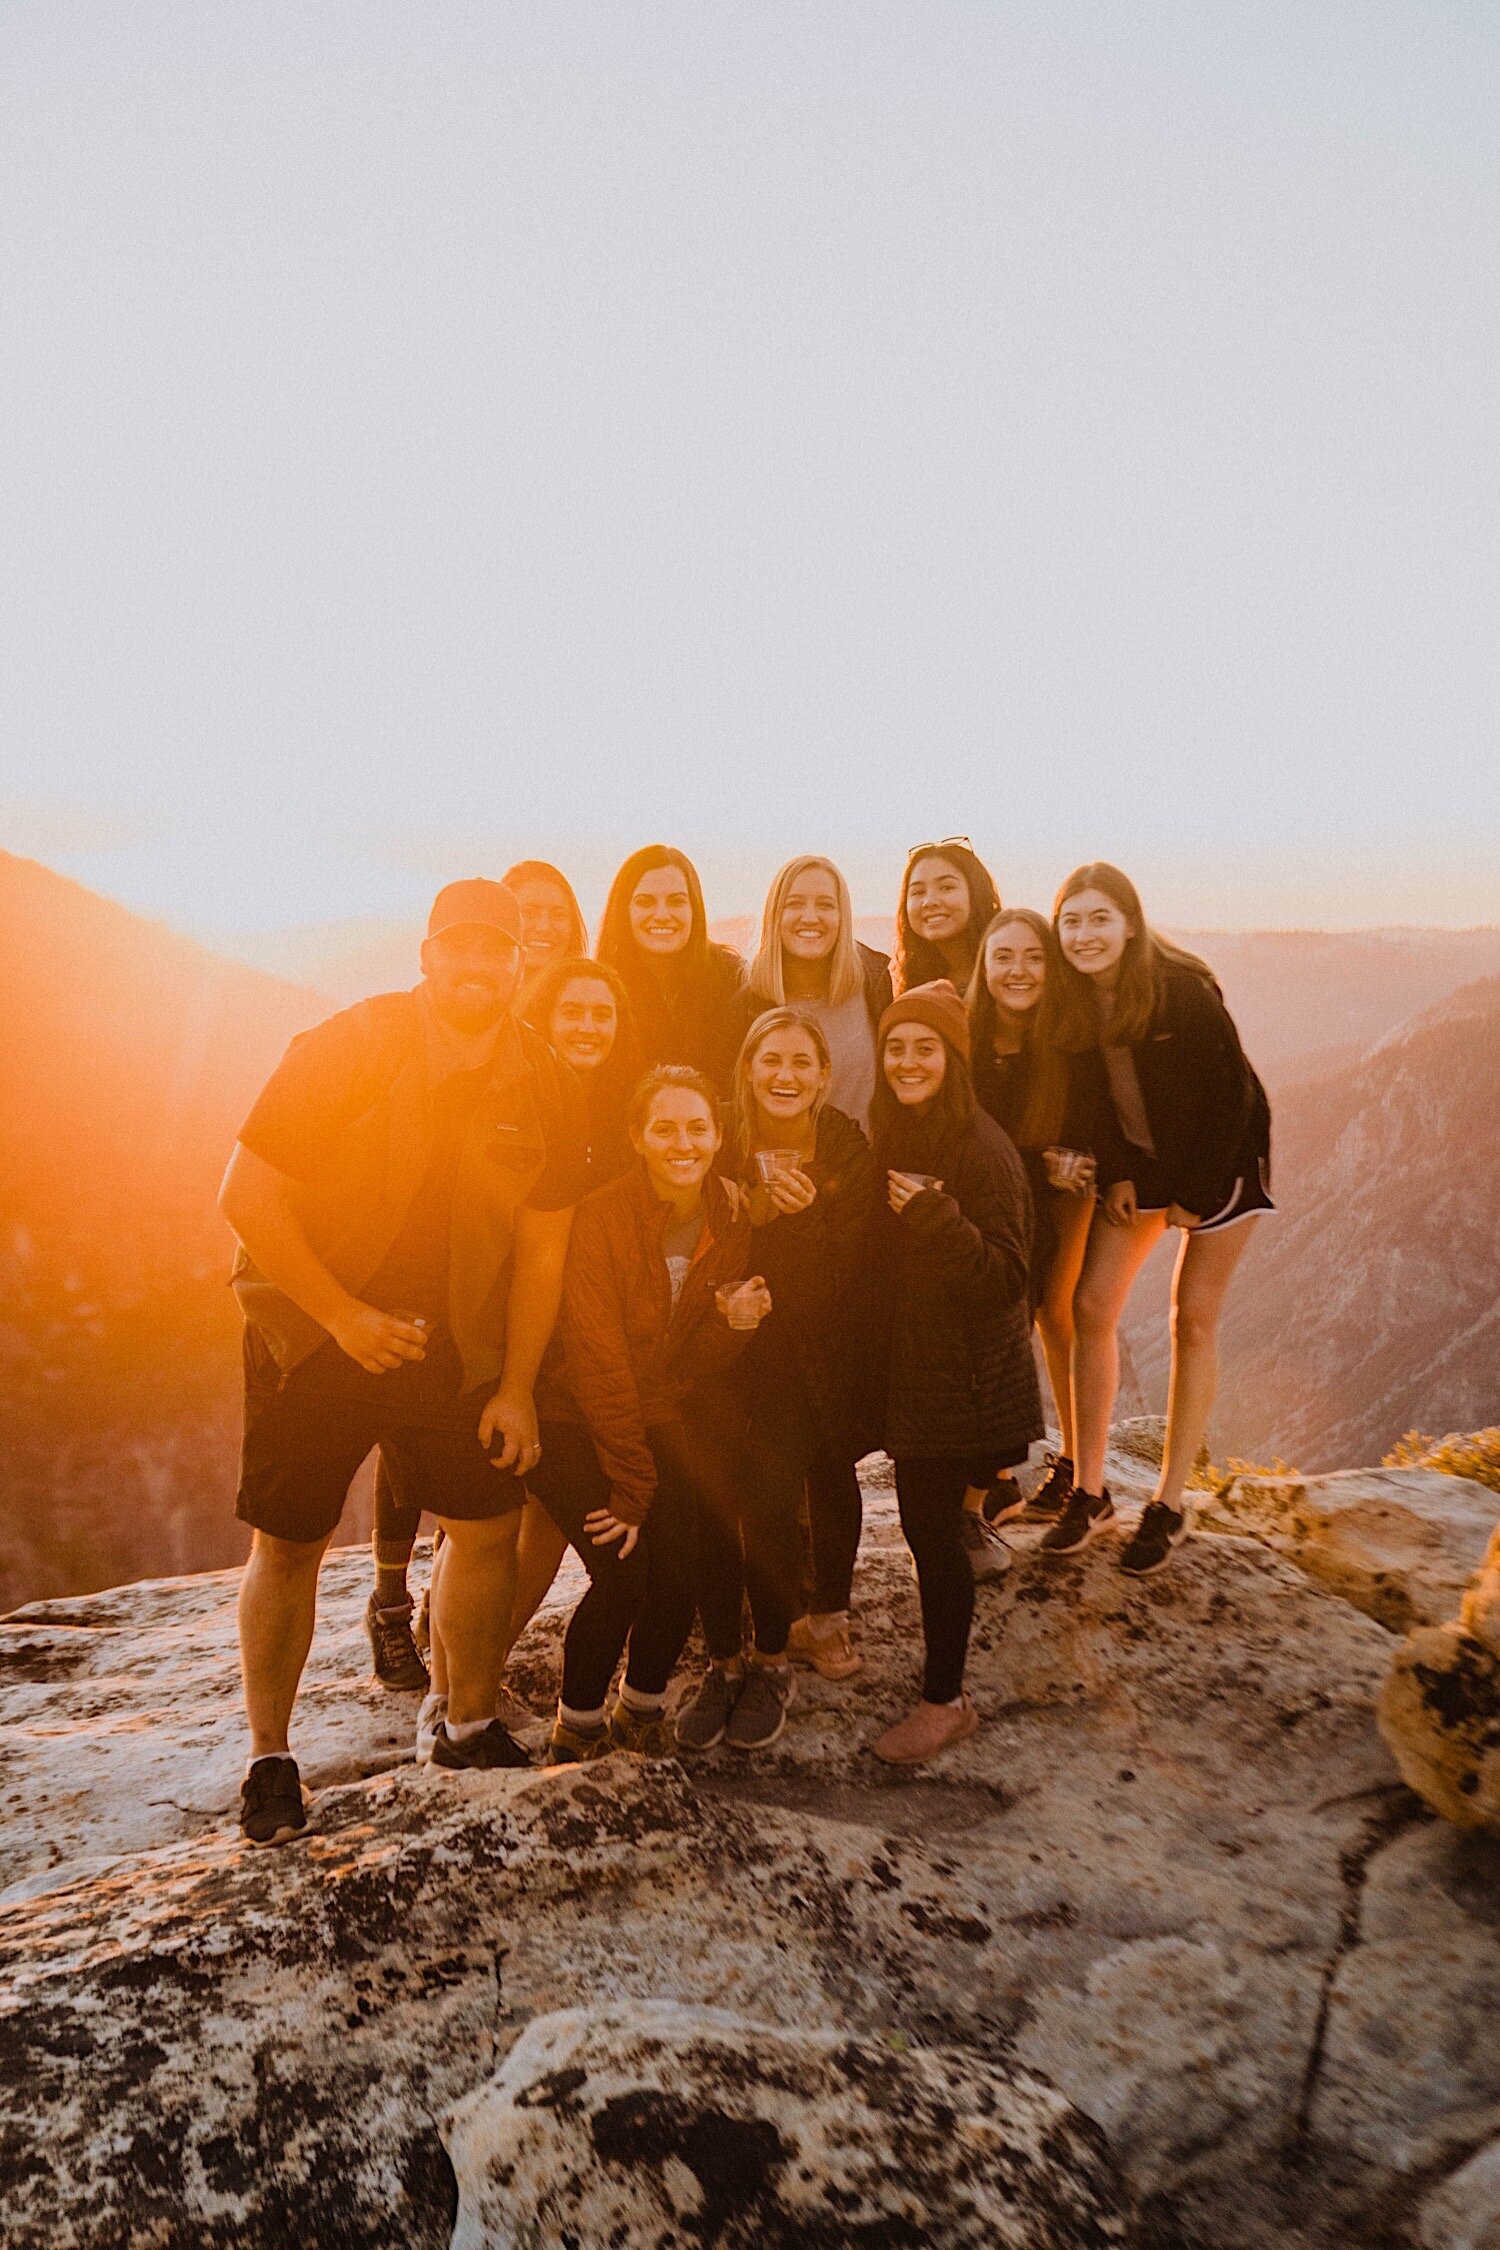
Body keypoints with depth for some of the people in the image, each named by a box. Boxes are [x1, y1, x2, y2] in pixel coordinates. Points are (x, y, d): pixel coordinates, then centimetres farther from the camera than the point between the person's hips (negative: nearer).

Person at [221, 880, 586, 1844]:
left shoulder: (547, 1086, -5)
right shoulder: (347, 1048, -15)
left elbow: (542, 1245, 2)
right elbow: (248, 1195, -15)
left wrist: (517, 1387, 0)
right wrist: (346, 1317, -19)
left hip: (455, 1344, 3)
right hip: (315, 1333, -3)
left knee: (491, 1522, 4)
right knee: (289, 1544, 2)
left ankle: (473, 1726, 25)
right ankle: (271, 1758, 20)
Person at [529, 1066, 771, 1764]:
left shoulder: (729, 1222, -4)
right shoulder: (604, 1217, -20)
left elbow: (691, 1366, -2)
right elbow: (597, 1362, -19)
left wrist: (735, 1323, -23)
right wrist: (631, 1485, -18)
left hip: (665, 1426, 5)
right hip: (579, 1427, -4)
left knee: (679, 1578, -10)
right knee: (622, 1577, -17)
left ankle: (640, 1712, 19)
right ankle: (576, 1730, 9)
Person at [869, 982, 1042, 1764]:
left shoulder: (982, 1150, -19)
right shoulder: (894, 1138, 5)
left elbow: (1008, 1279, -22)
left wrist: (935, 1217, -31)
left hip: (962, 1373, -7)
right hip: (912, 1363, 7)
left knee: (931, 1530, -1)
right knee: (927, 1524, 16)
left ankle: (943, 1701, 15)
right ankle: (943, 1678, 34)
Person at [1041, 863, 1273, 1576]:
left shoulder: (1184, 990, -26)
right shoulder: (1073, 998, -11)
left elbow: (1228, 1095, -19)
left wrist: (1194, 1195, -15)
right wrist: (1115, 1175, -9)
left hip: (1221, 1156, -4)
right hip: (1138, 1159, 5)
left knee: (1193, 1319, -3)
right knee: (1092, 1306, -5)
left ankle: (1169, 1503, 8)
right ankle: (1089, 1491, 5)